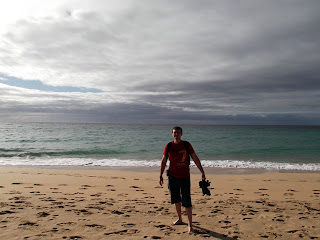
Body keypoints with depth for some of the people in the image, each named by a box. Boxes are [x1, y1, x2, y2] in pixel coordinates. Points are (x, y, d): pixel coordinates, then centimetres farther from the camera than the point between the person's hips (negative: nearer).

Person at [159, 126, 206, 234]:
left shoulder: (186, 145, -4)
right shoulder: (168, 146, 0)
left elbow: (195, 159, 0)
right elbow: (163, 161, 5)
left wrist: (202, 172, -1)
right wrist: (161, 175, 3)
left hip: (184, 177, -2)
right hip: (172, 176, 3)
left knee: (186, 201, -3)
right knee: (176, 199, 14)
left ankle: (190, 224, 6)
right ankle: (179, 219, 34)